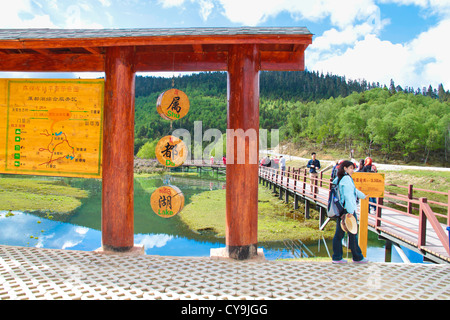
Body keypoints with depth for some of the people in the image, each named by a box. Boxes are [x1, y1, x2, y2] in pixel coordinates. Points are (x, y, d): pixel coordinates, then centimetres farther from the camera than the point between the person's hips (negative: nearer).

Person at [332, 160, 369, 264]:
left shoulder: (338, 179, 16)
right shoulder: (346, 179, -12)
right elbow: (348, 196, -20)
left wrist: (363, 196, 45)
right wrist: (351, 212, -22)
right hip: (347, 210, -9)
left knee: (339, 234, 9)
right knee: (352, 234, 4)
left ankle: (336, 257, 13)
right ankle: (357, 257, 18)